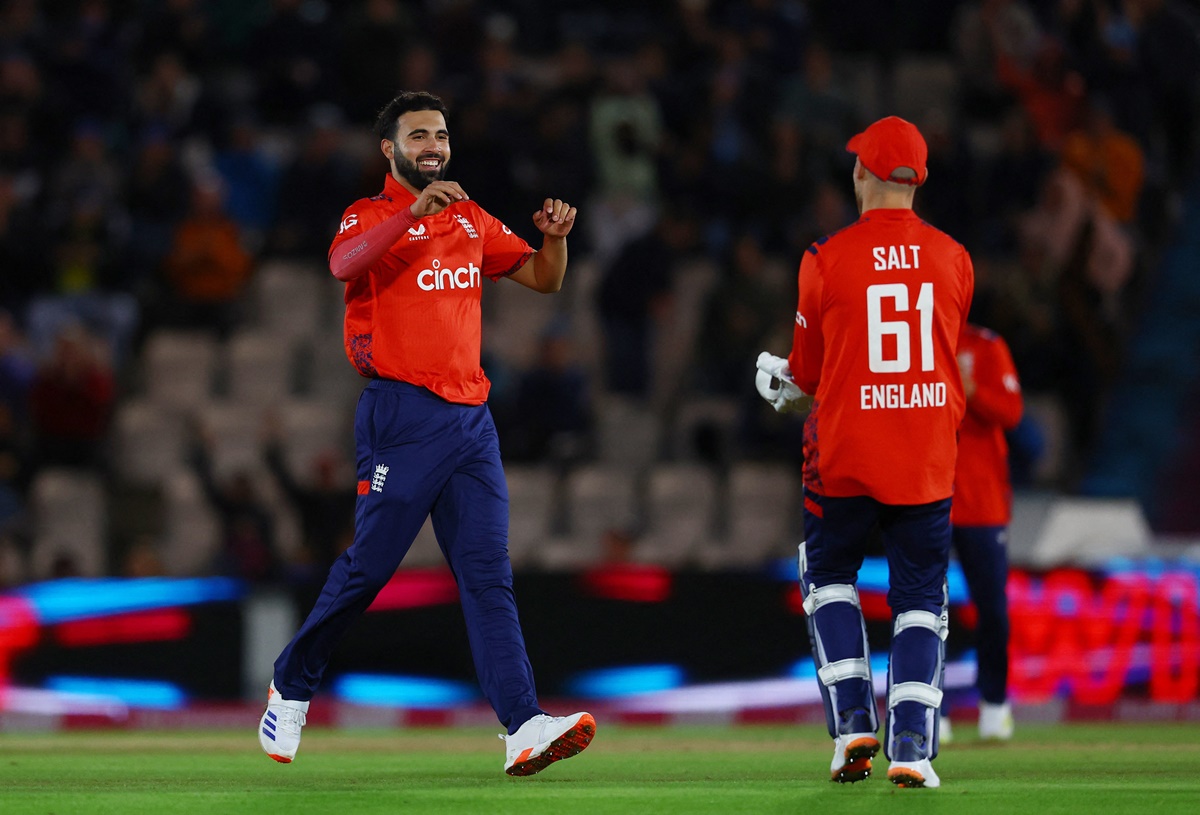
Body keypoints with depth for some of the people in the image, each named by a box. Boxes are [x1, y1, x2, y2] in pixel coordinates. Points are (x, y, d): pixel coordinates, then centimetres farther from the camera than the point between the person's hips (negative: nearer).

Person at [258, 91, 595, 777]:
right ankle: (291, 690, 17)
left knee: (489, 575, -4)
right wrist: (414, 212, -36)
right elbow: (343, 264, -23)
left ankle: (525, 730, -14)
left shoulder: (471, 220, 19)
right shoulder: (372, 216, 0)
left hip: (471, 414, 5)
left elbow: (543, 280, 21)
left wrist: (555, 236, -1)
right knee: (369, 565, -4)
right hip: (402, 414, -5)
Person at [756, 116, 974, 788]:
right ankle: (912, 746, -6)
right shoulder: (954, 259, 2)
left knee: (829, 575, 18)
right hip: (930, 455, 2)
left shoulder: (826, 259, -7)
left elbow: (807, 380, 2)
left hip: (845, 454, -2)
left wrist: (785, 395, 27)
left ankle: (854, 724, 6)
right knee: (921, 596, 8)